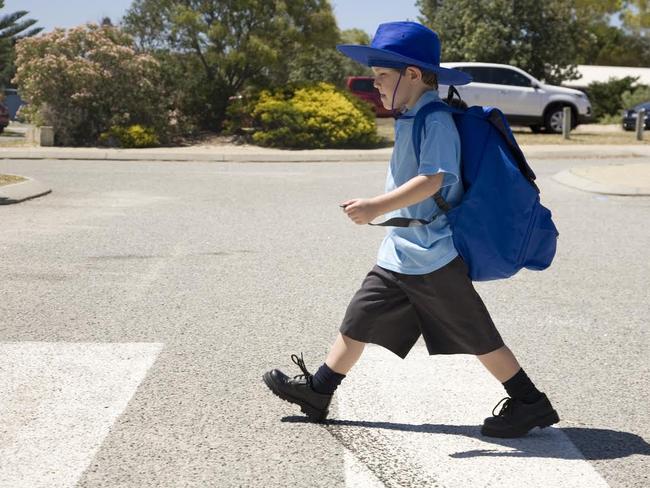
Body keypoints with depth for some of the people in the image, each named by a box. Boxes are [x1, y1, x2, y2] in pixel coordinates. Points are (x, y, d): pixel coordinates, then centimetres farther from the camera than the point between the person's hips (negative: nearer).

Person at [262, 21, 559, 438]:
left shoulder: (436, 121, -17)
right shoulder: (410, 120, 12)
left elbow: (432, 180, -29)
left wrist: (377, 207, -35)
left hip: (434, 258, -9)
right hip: (399, 253, 9)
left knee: (477, 337, 0)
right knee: (359, 319, 11)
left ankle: (531, 404, 13)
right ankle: (317, 392, 21)